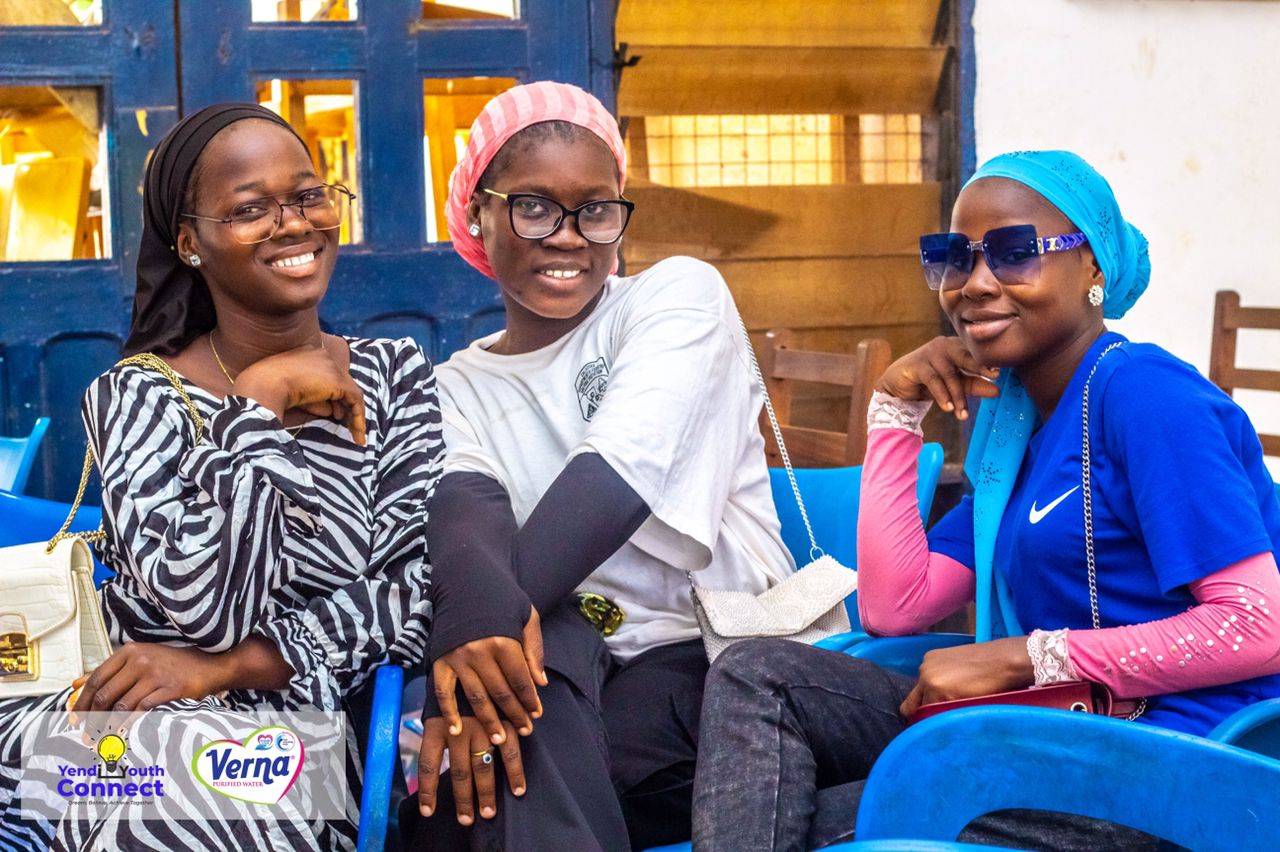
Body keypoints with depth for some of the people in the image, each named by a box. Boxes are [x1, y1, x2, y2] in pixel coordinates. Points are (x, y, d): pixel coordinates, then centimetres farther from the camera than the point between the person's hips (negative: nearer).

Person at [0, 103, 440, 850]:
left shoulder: (395, 375, 7)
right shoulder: (138, 396, 1)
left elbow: (422, 590, -4)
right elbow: (207, 604, -14)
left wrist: (230, 665, -13)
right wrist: (262, 403, -9)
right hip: (149, 728, 0)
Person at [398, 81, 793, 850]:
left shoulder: (679, 295, 5)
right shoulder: (457, 390, 15)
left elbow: (622, 468, -14)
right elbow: (465, 500, -9)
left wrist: (465, 638, -26)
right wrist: (478, 603, -35)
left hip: (728, 663, -3)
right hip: (561, 675, 4)